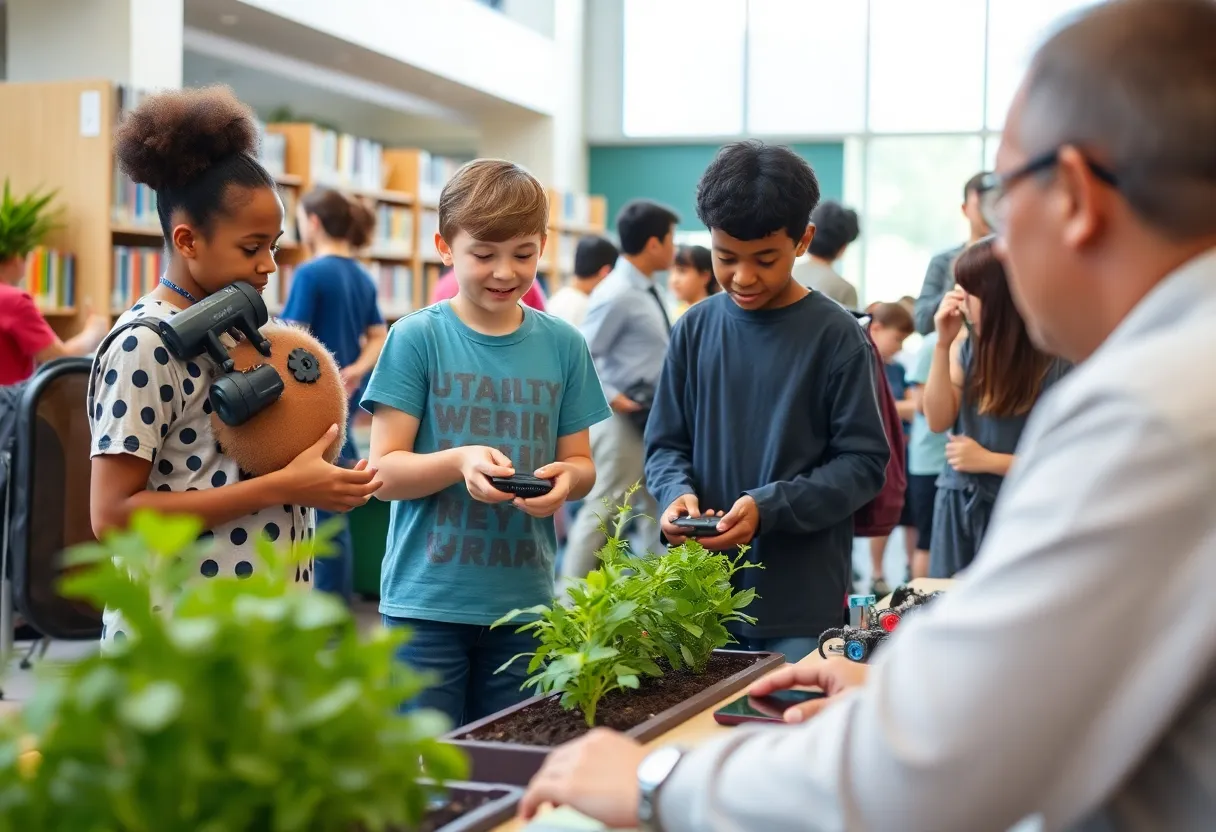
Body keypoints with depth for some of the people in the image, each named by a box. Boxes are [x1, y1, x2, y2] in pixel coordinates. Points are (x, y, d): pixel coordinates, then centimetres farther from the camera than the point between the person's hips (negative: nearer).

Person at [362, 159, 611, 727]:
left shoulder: (563, 345, 6)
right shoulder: (418, 338, -4)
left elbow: (583, 463, 10)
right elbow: (384, 471, -6)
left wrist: (566, 477, -13)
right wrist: (459, 461, -24)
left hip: (523, 601, 3)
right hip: (427, 602, -3)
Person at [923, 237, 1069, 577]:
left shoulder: (1059, 362, -14)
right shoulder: (967, 344, -1)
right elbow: (938, 420, -3)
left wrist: (987, 460, -14)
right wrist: (943, 345, -10)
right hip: (958, 505, 4)